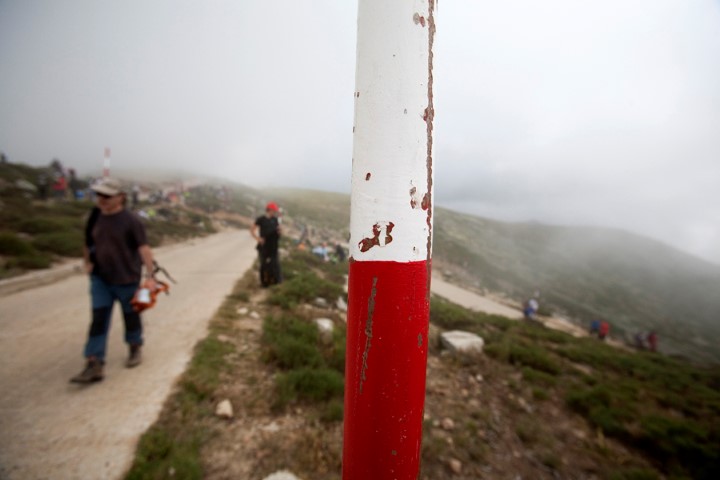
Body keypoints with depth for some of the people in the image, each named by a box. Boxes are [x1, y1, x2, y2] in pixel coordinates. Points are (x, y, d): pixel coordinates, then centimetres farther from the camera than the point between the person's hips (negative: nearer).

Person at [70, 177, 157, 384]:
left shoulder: (131, 220, -17)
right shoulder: (95, 217, 1)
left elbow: (144, 248, -22)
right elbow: (89, 241, 17)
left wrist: (150, 276, -28)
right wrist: (87, 262, 13)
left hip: (126, 279, -4)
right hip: (100, 278, 5)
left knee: (131, 316, 12)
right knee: (98, 320, 1)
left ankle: (135, 349, 34)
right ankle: (94, 366, 6)